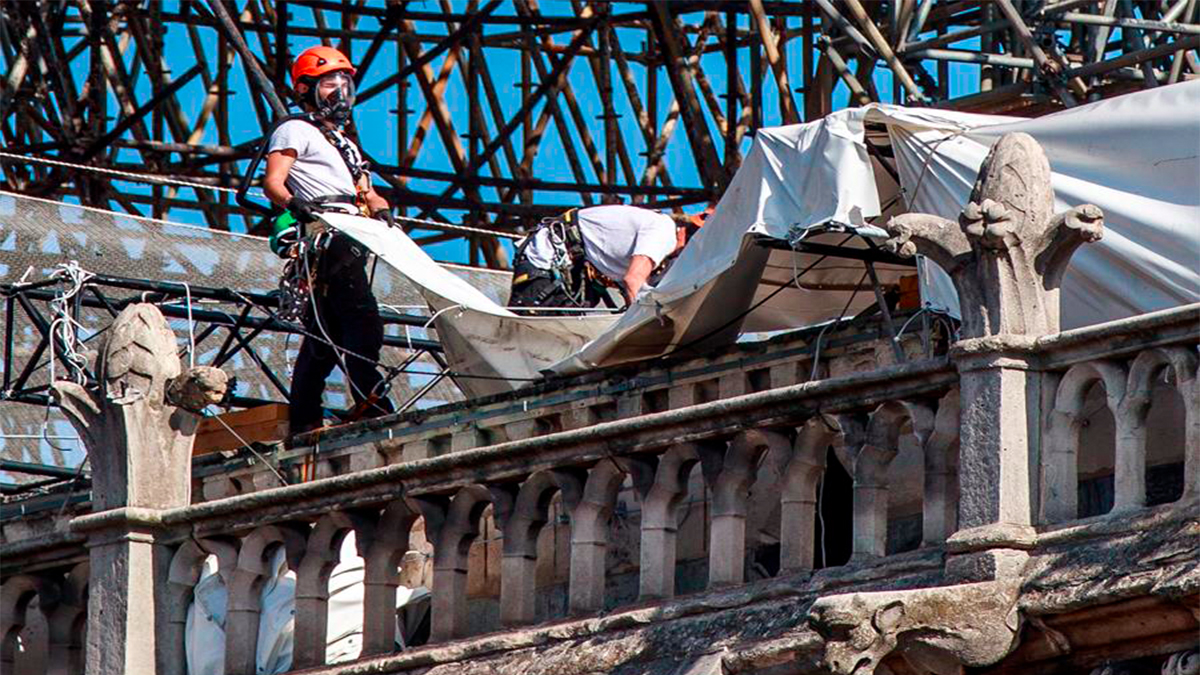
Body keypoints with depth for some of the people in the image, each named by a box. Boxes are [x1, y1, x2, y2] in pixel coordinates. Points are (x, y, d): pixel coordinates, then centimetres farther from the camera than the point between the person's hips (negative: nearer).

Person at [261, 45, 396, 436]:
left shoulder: (344, 144, 33)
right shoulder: (297, 131, 6)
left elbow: (367, 193, 26)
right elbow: (272, 182, -8)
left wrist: (381, 210, 3)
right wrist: (294, 203, -29)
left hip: (349, 242, 9)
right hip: (326, 238, -9)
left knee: (325, 335, 6)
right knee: (362, 318, -21)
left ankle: (304, 422, 5)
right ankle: (368, 399, -30)